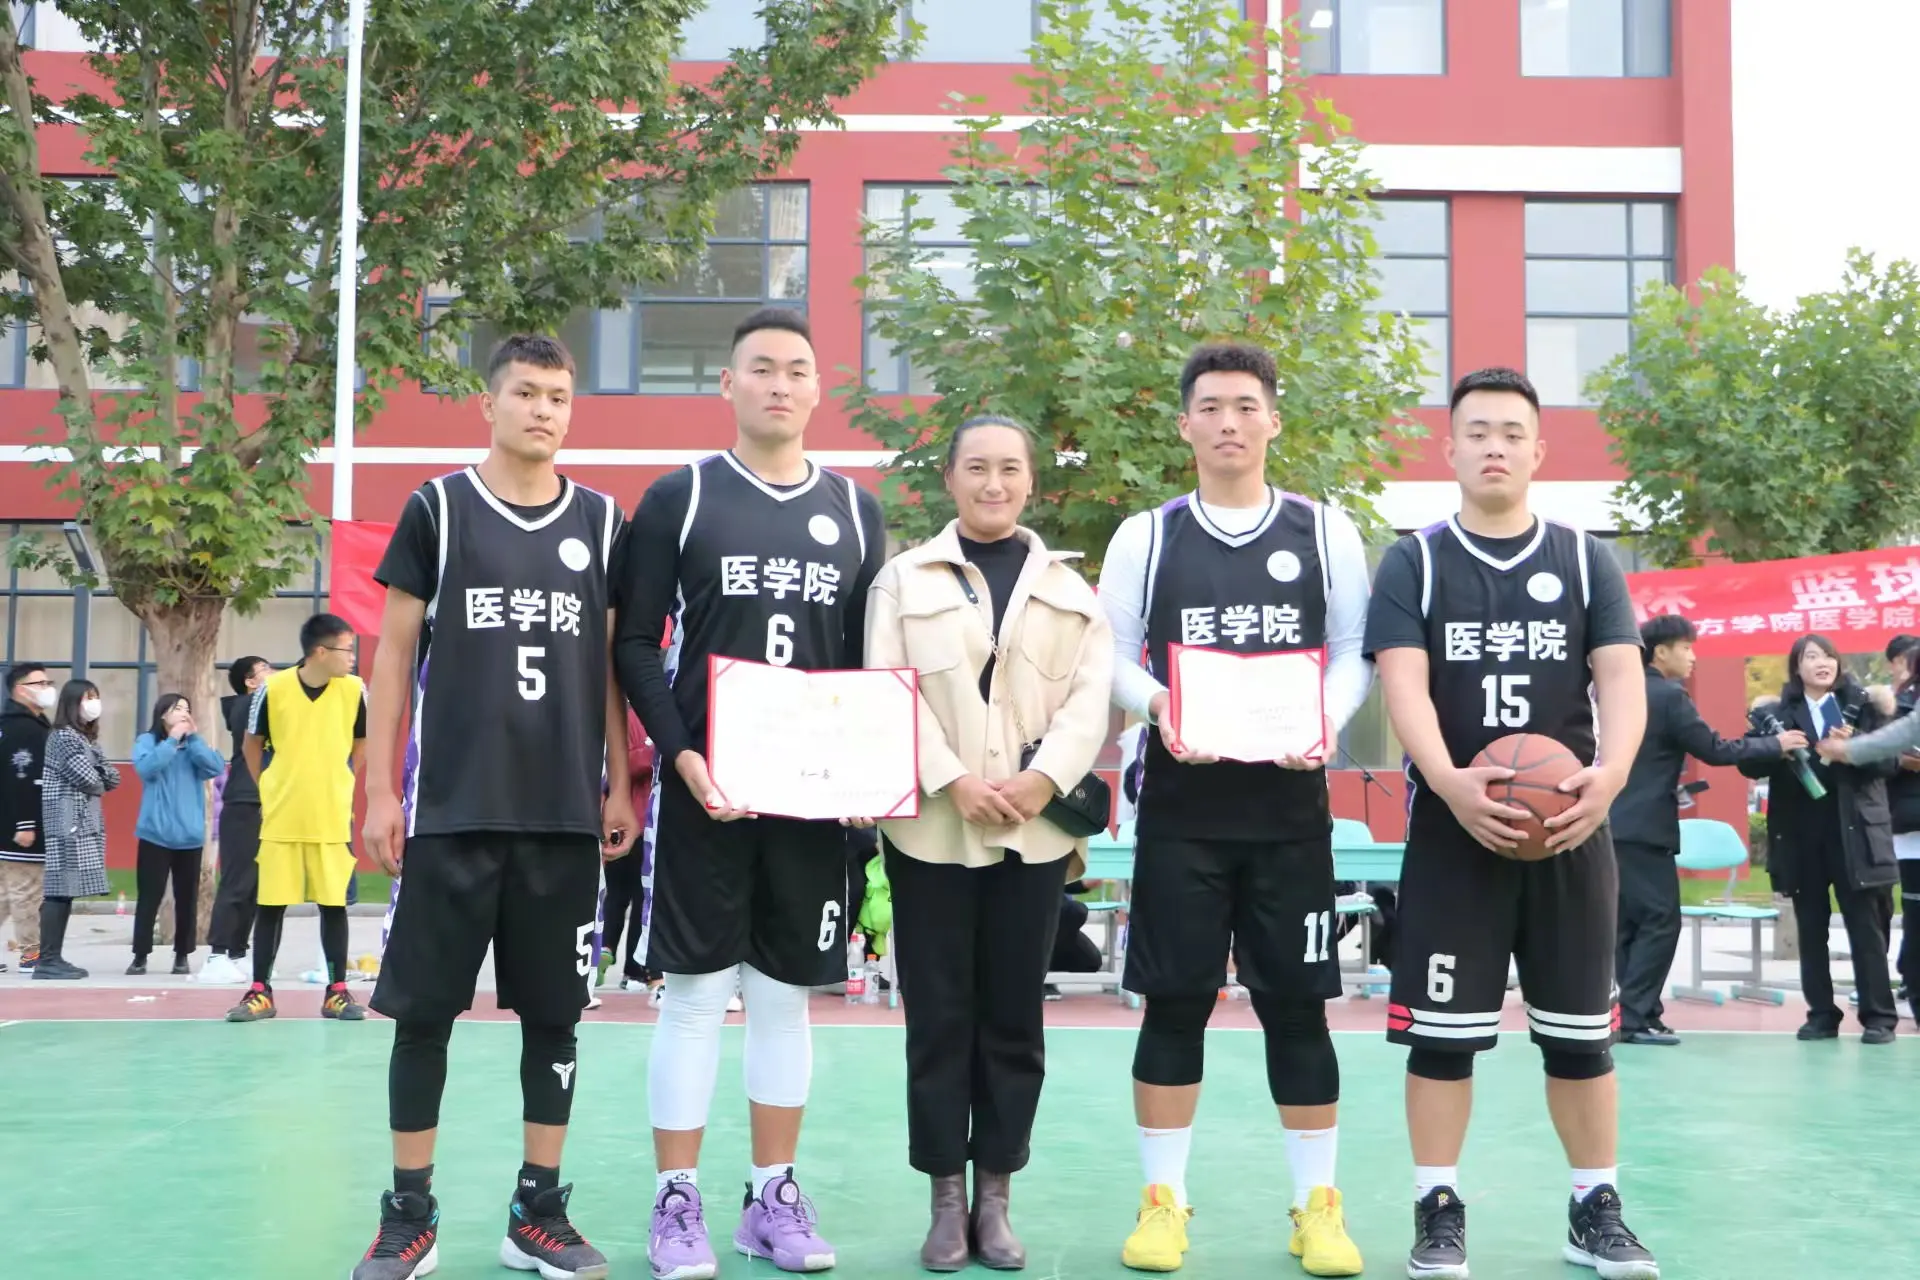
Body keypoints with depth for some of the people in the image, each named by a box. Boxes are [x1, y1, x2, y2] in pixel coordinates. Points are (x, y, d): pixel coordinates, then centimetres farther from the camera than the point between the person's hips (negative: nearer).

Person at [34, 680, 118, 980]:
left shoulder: (87, 739, 21)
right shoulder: (63, 736, -8)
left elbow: (113, 778, 15)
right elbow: (87, 779, -15)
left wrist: (99, 773, -5)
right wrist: (99, 781, 5)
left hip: (85, 824, 9)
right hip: (67, 825, -9)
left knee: (66, 891, 8)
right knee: (59, 890, -10)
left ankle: (55, 957, 10)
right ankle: (46, 961, -11)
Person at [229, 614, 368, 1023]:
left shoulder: (354, 690, -5)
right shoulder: (273, 689, -8)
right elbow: (252, 744, 7)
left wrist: (338, 786, 10)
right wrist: (267, 791, 6)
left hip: (332, 817, 1)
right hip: (281, 816, -1)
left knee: (334, 903, 4)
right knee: (270, 904, 3)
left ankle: (336, 991, 12)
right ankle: (260, 991, 12)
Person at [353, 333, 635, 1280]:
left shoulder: (601, 522, 8)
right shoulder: (437, 509, 3)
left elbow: (613, 662, 11)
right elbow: (395, 652, 3)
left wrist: (620, 787, 4)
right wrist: (380, 790, -2)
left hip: (566, 815, 2)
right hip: (453, 809, -2)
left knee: (553, 1014, 6)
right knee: (424, 1009, 2)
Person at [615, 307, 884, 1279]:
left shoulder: (856, 512, 11)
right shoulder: (677, 498, 2)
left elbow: (873, 657, 12)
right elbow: (634, 645, -1)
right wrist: (682, 754, -14)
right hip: (703, 784, -3)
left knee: (787, 992, 9)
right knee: (697, 989, 0)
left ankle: (773, 1197, 19)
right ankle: (677, 1201, 11)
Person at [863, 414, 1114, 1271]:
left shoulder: (1069, 586, 13)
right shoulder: (905, 578, 7)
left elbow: (1090, 695, 3)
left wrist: (1044, 779, -13)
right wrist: (954, 780, -15)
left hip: (1036, 832, 2)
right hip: (931, 828, -1)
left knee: (1014, 1017, 6)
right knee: (939, 1016, 2)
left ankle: (995, 1198, 15)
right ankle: (946, 1202, 12)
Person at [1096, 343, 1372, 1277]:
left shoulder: (1327, 532, 8)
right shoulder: (1145, 536, 7)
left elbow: (1356, 651, 6)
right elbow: (1110, 652, 4)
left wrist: (1326, 720, -14)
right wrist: (1159, 707, -17)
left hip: (1290, 803, 0)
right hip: (1181, 804, 0)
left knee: (1297, 1002, 4)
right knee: (1175, 1000, 3)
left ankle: (1318, 1204, 14)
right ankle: (1162, 1200, 14)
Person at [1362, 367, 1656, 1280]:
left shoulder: (1586, 562, 8)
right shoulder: (1413, 563, 3)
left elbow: (1622, 676, -1)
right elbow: (1403, 683, -9)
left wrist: (1610, 774, -21)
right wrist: (1450, 783, -26)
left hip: (1571, 828, 2)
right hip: (1453, 828, -2)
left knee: (1580, 1028, 8)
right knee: (1442, 1028, 0)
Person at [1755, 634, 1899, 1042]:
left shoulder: (1862, 706, 3)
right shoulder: (1779, 713, 6)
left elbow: (1889, 760, -2)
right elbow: (1751, 764, -1)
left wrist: (1851, 753, -19)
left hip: (1854, 831, -2)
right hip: (1801, 834, 2)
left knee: (1865, 926, -1)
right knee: (1811, 928, 7)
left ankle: (1878, 1016, 4)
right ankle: (1821, 1015, 14)